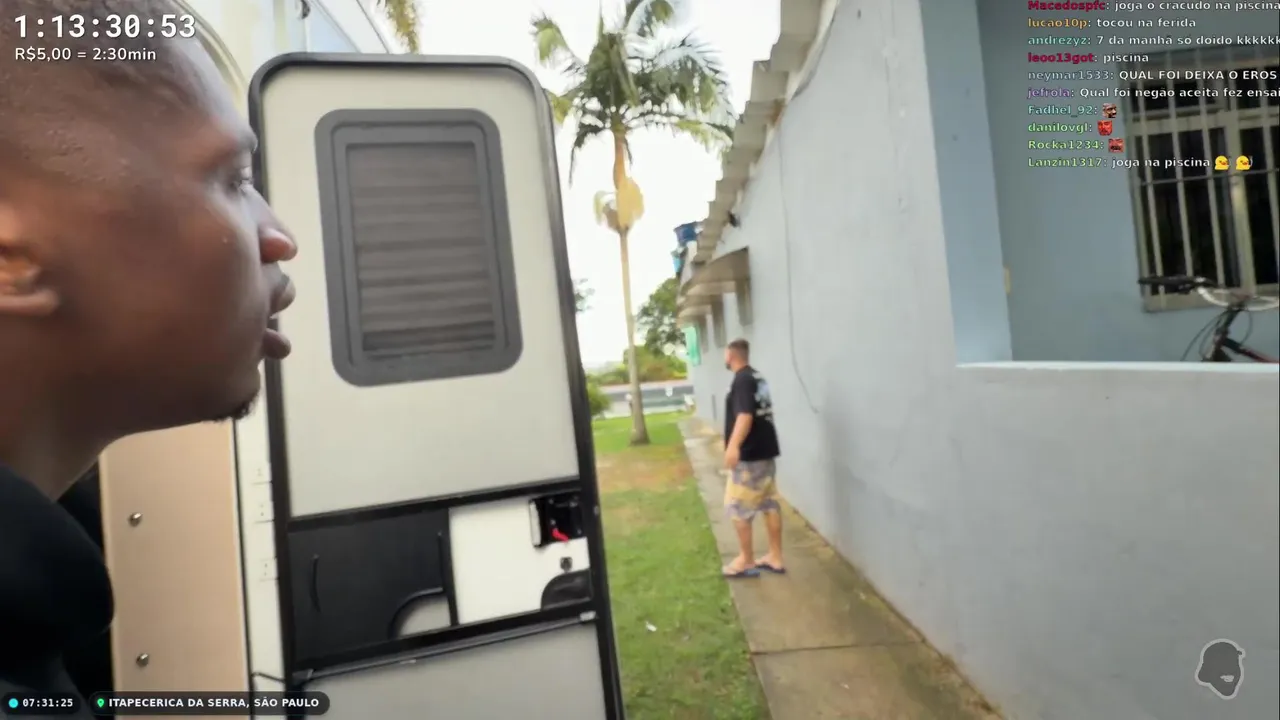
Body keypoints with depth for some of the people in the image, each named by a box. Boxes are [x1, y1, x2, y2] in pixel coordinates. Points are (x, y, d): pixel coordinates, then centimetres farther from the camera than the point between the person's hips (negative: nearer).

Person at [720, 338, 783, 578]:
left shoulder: (742, 379, -16)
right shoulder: (757, 377, 14)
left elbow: (745, 415, -29)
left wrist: (734, 445, -39)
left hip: (750, 454, -10)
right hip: (766, 450, 10)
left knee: (737, 507, 1)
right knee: (770, 504, 13)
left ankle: (746, 561, 10)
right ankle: (775, 558, 20)